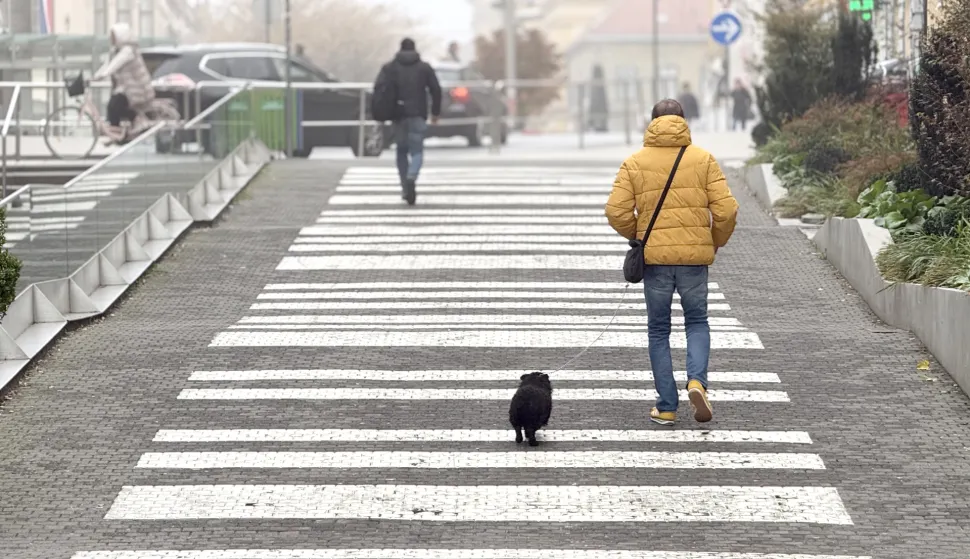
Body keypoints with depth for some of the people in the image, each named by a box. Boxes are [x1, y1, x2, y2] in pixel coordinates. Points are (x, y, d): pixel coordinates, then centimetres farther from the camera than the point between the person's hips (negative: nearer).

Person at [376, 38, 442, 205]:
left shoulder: (389, 68, 5)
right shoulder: (425, 67, 5)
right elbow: (436, 90, 3)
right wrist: (435, 111, 12)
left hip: (398, 115, 1)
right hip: (417, 116, -1)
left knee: (401, 151, 15)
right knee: (417, 151, -2)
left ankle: (405, 188, 14)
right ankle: (411, 178, -30)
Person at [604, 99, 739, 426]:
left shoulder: (634, 163, 0)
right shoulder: (703, 160, 0)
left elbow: (617, 212, -8)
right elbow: (726, 209, -6)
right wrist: (717, 241, 12)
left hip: (654, 257, 0)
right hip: (695, 257, 0)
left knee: (658, 331, 12)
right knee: (697, 322, 18)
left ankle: (666, 407, 10)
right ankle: (697, 381, -8)